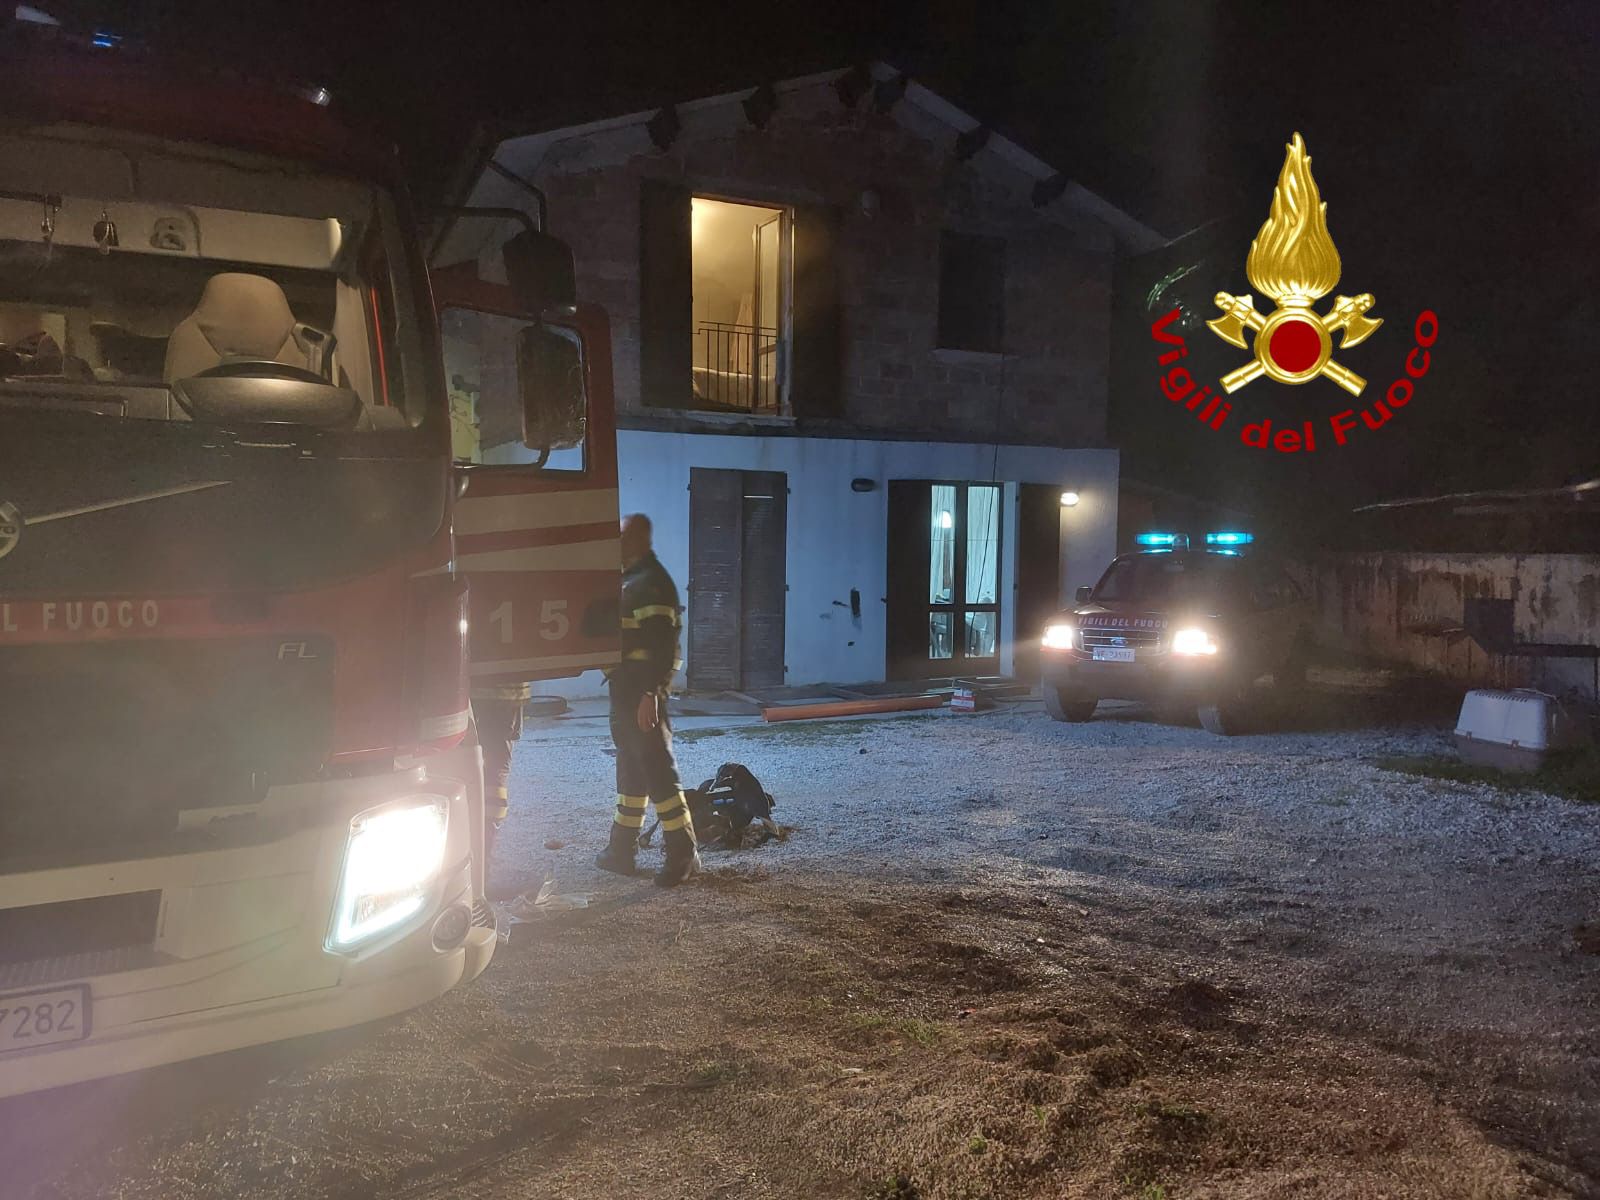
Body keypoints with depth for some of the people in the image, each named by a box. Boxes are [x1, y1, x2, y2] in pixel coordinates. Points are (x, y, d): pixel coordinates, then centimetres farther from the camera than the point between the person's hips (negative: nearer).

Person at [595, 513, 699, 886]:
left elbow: (662, 642, -23)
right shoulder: (630, 579, 16)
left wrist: (651, 695, -26)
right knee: (631, 767, 15)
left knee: (656, 769, -7)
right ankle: (621, 848, 24)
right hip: (625, 688, 10)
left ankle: (683, 852, -1)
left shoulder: (651, 581, -15)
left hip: (642, 690, -10)